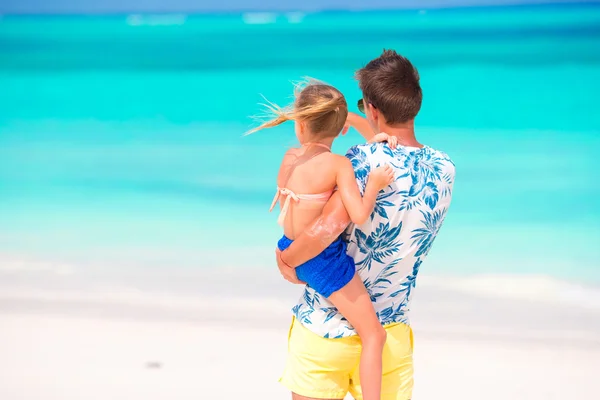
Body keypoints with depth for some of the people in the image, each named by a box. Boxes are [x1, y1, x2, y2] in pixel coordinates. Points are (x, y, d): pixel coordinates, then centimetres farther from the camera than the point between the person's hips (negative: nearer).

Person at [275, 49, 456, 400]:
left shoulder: (364, 160, -19)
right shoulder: (445, 170, -1)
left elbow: (326, 229, -31)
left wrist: (286, 259, -14)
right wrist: (354, 121, 27)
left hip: (324, 328, -4)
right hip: (388, 332, 4)